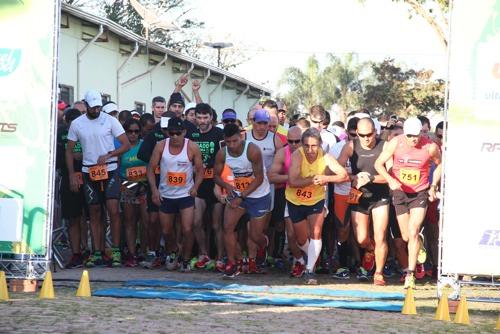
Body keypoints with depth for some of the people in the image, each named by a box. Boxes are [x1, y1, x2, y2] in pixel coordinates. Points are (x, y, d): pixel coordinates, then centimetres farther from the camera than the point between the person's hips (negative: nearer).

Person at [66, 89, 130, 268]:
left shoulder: (110, 121, -3)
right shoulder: (77, 124, 4)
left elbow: (126, 144, -4)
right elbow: (69, 150, 9)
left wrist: (108, 155, -16)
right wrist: (72, 174, 1)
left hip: (109, 170, -2)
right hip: (89, 172, 2)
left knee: (113, 210, -13)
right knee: (94, 213, 5)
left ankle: (116, 251, -5)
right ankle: (97, 253, 9)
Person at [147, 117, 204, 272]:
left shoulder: (192, 147, -11)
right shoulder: (161, 146, -8)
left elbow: (199, 170, -2)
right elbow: (151, 168, -3)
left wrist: (195, 187, -19)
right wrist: (154, 189, -14)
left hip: (186, 195, -2)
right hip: (165, 195, 2)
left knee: (187, 230, -13)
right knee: (166, 231, 13)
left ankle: (186, 260, 5)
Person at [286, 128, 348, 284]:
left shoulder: (325, 157, -20)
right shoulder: (297, 155, -26)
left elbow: (344, 175, -19)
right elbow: (292, 182, -35)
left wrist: (326, 178, -34)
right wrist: (313, 180, -40)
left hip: (316, 200, 0)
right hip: (295, 201, 0)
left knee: (316, 234, -15)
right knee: (302, 239, 12)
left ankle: (310, 270, -8)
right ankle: (312, 258, 43)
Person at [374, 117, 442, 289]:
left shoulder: (430, 147, -15)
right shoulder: (396, 143, -13)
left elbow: (440, 164, 5)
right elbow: (379, 163, -7)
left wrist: (433, 186, -3)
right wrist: (390, 180, -23)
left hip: (420, 193, -2)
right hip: (400, 192, 2)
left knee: (413, 232, -16)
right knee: (406, 237, 8)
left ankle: (410, 274, -14)